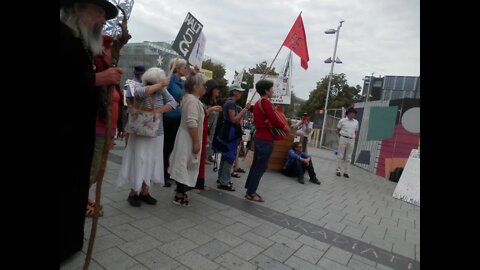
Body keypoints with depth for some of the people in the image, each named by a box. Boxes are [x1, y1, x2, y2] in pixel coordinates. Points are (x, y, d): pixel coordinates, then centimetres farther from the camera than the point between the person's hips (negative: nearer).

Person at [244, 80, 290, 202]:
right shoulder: (266, 103, -16)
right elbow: (275, 120, -20)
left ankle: (250, 189, 23)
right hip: (266, 139, -10)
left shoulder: (258, 103, 14)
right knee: (261, 167, -2)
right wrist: (285, 127, -4)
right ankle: (250, 193, 4)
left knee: (256, 164, 15)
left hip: (259, 137, 10)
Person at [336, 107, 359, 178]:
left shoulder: (356, 122, 10)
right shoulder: (342, 120, 0)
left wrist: (354, 138, 8)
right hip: (343, 139, -3)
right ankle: (338, 171, 7)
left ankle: (346, 172, 10)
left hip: (351, 140, 3)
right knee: (340, 155, 0)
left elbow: (356, 131, 19)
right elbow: (338, 130, 8)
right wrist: (340, 136, 5)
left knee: (348, 157, 4)